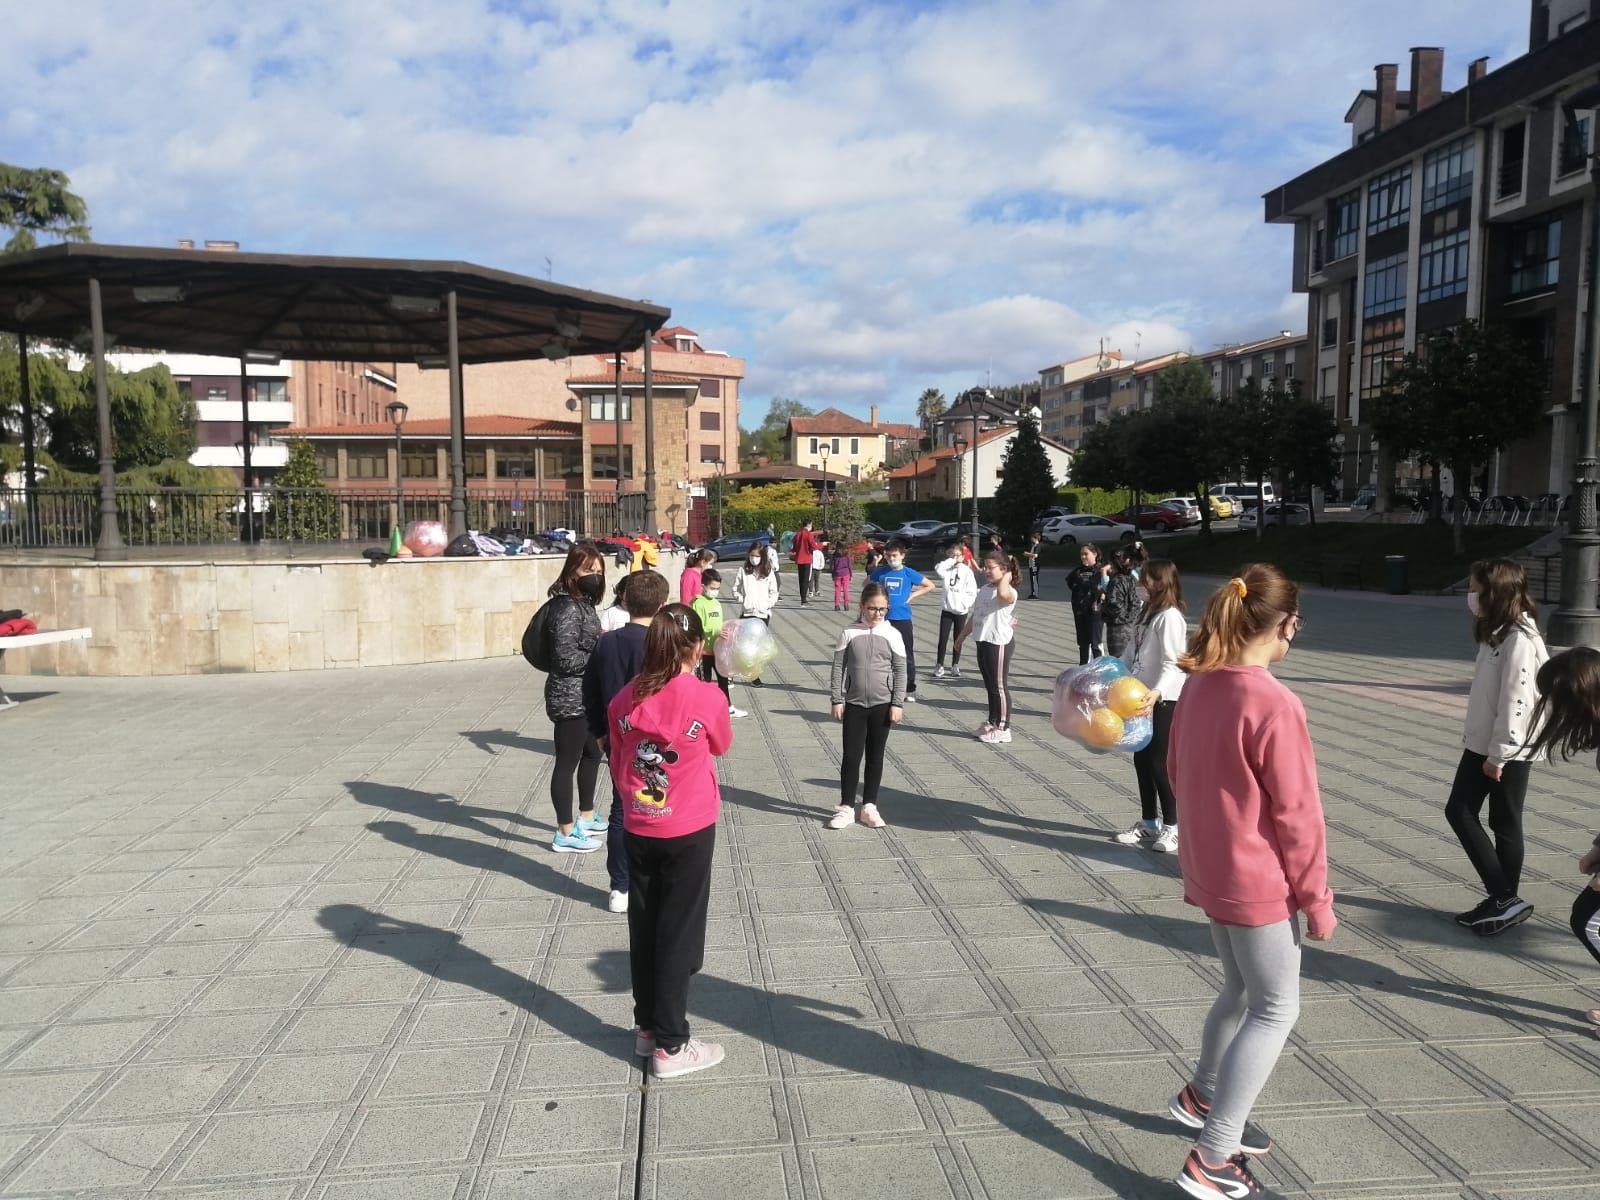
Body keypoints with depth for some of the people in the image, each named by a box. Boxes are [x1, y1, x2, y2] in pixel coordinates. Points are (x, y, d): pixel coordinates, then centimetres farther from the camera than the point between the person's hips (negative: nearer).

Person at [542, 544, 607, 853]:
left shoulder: (584, 604, 11)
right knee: (567, 762, -1)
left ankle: (586, 818, 37)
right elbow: (567, 659, -24)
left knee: (592, 753, 22)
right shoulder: (568, 608, -19)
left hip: (586, 697, 11)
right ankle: (565, 835, 9)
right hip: (570, 698, -11)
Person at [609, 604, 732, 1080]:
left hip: (638, 831, 4)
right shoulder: (706, 698, -17)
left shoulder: (625, 699, -5)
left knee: (644, 929, 16)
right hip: (689, 832, -4)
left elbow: (618, 765, 5)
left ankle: (647, 1027, 30)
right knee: (678, 934, 5)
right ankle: (670, 1045, 13)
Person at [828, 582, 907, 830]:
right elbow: (839, 667, 0)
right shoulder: (850, 632, -3)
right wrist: (837, 700, -4)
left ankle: (869, 807, 20)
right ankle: (846, 807, 12)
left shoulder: (892, 634, -2)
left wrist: (898, 704, -4)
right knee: (851, 756, 2)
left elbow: (900, 671, 1)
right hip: (854, 704, -1)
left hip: (882, 705, 1)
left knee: (875, 756, 9)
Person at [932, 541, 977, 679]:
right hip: (946, 609, 0)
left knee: (958, 639, 10)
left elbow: (972, 591, -3)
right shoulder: (946, 568, 0)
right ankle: (939, 666, 5)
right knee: (943, 638, -2)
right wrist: (952, 561, -18)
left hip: (961, 610, 0)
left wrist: (965, 603, -16)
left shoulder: (967, 571, -2)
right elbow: (938, 570, -25)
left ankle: (955, 666, 19)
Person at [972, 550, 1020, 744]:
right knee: (990, 686, 16)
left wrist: (1007, 576, -25)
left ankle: (1003, 728, 7)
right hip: (983, 641, 9)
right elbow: (975, 614, 21)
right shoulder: (984, 589, 12)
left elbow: (1002, 594, -43)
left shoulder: (1009, 592, -16)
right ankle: (993, 723, 27)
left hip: (999, 643, -9)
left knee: (999, 687, -1)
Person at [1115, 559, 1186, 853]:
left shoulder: (1170, 617, -16)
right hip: (1141, 697, 9)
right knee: (1142, 760, 13)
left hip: (1163, 700, -9)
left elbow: (1172, 663, -24)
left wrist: (1156, 693, -37)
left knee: (1160, 763, -2)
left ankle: (1172, 828, 11)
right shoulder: (1147, 613, 12)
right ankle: (1149, 823, 25)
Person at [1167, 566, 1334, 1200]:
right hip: (1258, 882, -7)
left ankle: (1202, 1096, 41)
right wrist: (1317, 899, -6)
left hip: (1210, 871, 8)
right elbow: (1297, 815, -17)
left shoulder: (1197, 687, 0)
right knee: (1276, 1009, 5)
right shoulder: (1275, 705, -23)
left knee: (1242, 990, 24)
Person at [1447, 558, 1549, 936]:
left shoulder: (1519, 639, -19)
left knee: (1504, 824, 0)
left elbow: (1516, 700, -22)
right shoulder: (1496, 633, 11)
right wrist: (1484, 747, 16)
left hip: (1508, 750, -10)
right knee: (1458, 811, 10)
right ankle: (1501, 899, 16)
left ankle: (1506, 899, 13)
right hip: (1481, 745, 10)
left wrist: (1499, 753, -20)